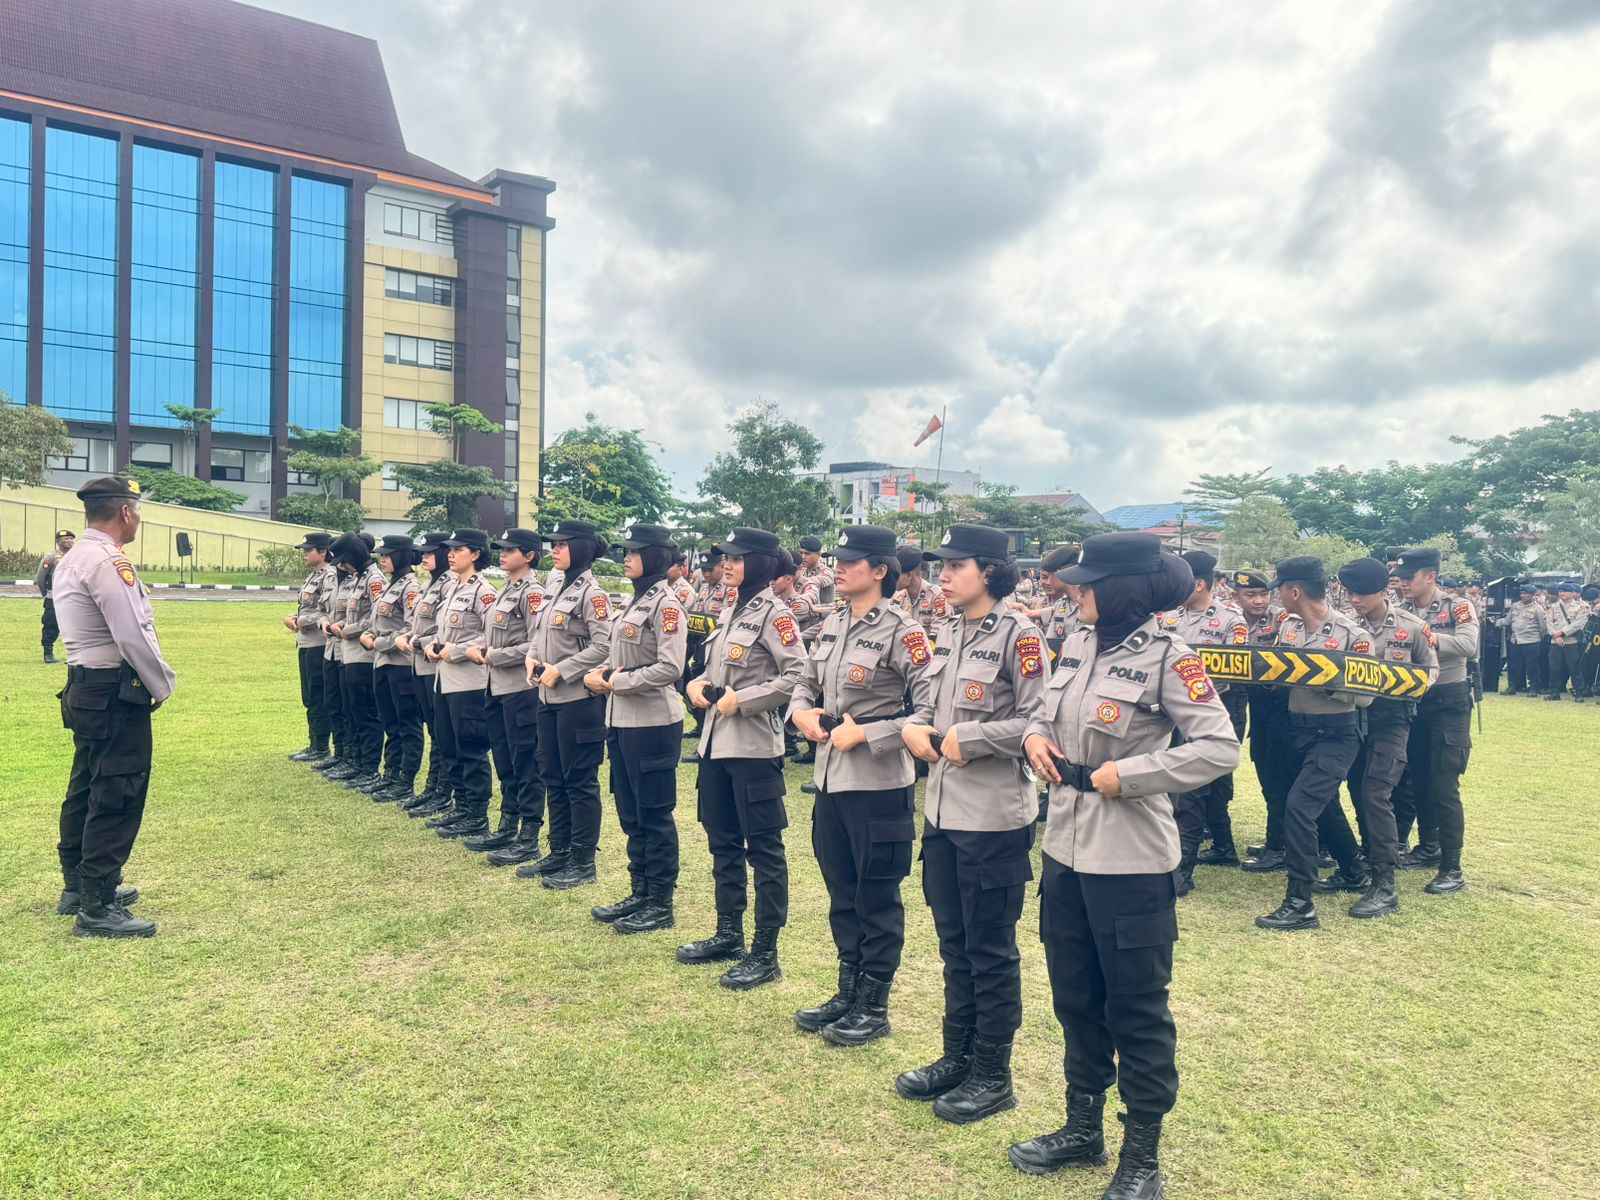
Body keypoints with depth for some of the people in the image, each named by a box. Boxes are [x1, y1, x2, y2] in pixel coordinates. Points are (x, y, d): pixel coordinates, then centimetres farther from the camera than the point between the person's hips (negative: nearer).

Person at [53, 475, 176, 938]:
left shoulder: (71, 560, 13)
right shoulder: (108, 562, -19)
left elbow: (94, 630, 15)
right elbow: (133, 637, -22)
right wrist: (163, 684, -8)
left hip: (84, 688, 11)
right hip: (116, 694, -10)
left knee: (86, 790, 19)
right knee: (116, 798, -5)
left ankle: (78, 886, 31)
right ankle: (97, 908, 0)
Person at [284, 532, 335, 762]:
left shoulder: (330, 577, -14)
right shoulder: (312, 577, 17)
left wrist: (300, 621, -12)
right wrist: (293, 618, 4)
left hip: (319, 644, -10)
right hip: (306, 643, 10)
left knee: (318, 699, -3)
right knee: (309, 698, 14)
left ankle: (320, 748, 5)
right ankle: (314, 744, 22)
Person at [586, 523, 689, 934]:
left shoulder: (666, 604, -14)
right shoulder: (635, 601, 14)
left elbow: (670, 668, -22)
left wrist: (619, 681, -14)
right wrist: (600, 673, 2)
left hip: (652, 723, -9)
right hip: (622, 720, 9)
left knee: (654, 815, 0)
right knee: (630, 813, 15)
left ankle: (660, 905, 11)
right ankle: (640, 894, 26)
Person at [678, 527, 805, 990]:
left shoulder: (773, 614, -11)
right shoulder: (731, 612, 14)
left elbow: (798, 674, -18)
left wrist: (741, 700, -19)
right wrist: (698, 683, 3)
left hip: (753, 747, -9)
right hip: (715, 742, 9)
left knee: (763, 848, 0)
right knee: (722, 842, 17)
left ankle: (765, 953, 8)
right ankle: (728, 934, 30)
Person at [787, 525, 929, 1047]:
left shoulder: (901, 632, -14)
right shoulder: (831, 626, 8)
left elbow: (930, 710, -18)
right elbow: (806, 682, 20)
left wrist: (865, 733, -19)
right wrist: (801, 711, -2)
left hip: (878, 784, -7)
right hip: (831, 779, 7)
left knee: (877, 898, 7)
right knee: (841, 894, 17)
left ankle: (874, 1007, 20)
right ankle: (848, 992, 33)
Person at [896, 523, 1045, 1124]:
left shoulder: (1017, 634, -13)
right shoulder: (945, 631, 9)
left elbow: (1037, 720, -18)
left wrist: (969, 739, -17)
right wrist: (914, 728, -2)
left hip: (993, 816, -7)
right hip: (942, 809, 7)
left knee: (990, 949, 6)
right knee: (954, 943, 18)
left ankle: (993, 1075, 21)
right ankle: (957, 1057, 32)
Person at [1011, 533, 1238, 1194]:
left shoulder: (1167, 657, -14)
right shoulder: (1077, 643, 6)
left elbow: (1219, 747, -18)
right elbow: (1047, 710, 20)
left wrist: (1126, 774, -20)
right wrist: (1036, 736, -2)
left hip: (1130, 861, -7)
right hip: (1064, 850, 7)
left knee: (1136, 1007, 8)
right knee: (1075, 997, 18)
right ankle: (1083, 1127, 36)